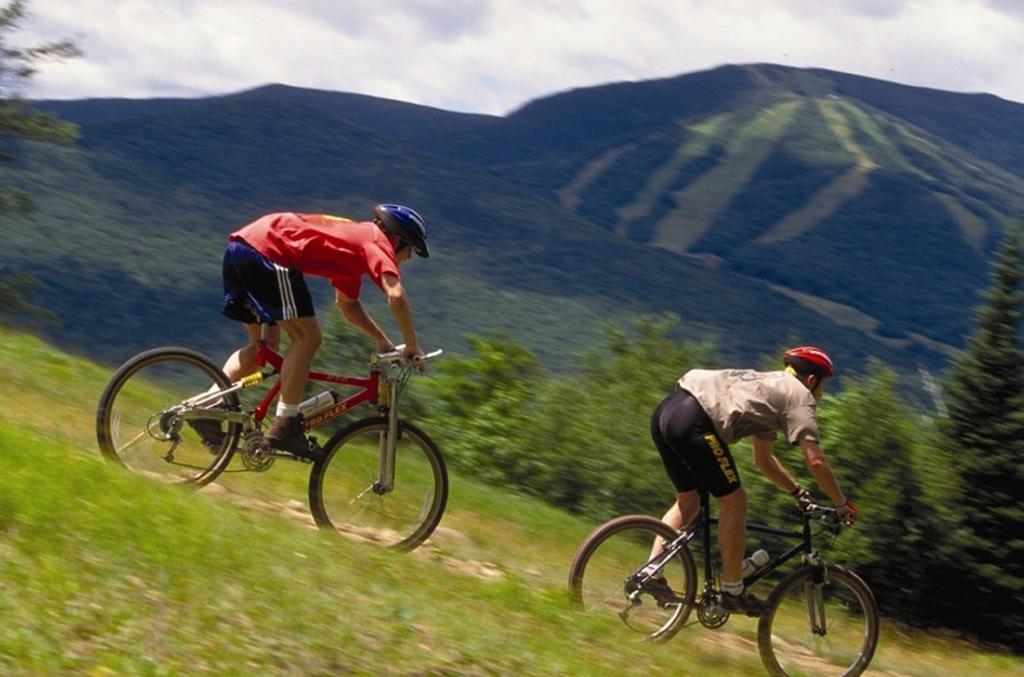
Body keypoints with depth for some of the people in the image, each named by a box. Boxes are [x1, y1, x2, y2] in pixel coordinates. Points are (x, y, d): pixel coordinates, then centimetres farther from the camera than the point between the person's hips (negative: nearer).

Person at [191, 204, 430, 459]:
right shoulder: (376, 242, 0)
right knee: (307, 338, -4)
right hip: (265, 251, -10)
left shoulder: (354, 240, 27)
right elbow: (396, 295, -15)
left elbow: (347, 304, 39)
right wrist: (412, 348, -5)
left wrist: (383, 340, 35)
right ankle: (284, 426, -6)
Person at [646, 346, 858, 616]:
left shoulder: (770, 386, 33)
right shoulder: (799, 395, 7)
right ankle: (733, 592, 10)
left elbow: (763, 459, 41)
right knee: (734, 502, 3)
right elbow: (815, 462, 0)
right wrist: (843, 504, 10)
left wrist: (798, 492, 43)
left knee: (688, 502, 23)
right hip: (693, 422, -9)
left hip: (665, 412, 9)